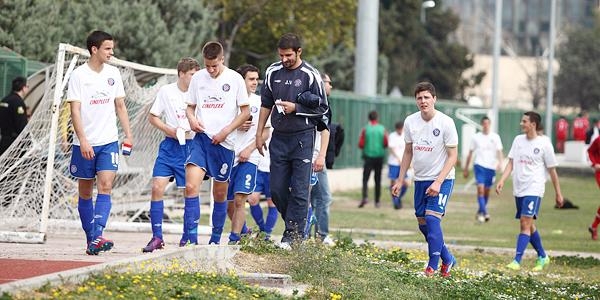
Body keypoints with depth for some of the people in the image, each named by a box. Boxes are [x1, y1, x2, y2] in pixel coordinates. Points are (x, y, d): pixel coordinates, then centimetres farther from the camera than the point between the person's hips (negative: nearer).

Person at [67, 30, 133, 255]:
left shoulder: (113, 73, 8)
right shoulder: (79, 75, -6)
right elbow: (75, 110, -10)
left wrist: (128, 134, 10)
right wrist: (83, 140, -19)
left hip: (109, 142, 2)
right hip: (84, 143, -2)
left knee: (105, 186, -14)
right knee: (85, 192, 6)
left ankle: (97, 237, -22)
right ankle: (90, 238, 16)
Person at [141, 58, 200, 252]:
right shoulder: (166, 91, 2)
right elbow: (152, 117, 9)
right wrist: (169, 130, -7)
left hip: (191, 146, -1)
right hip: (170, 146, 1)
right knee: (157, 187, -9)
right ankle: (157, 237, -2)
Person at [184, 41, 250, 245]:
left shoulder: (235, 79, -1)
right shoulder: (197, 78, 7)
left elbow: (245, 112, 2)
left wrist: (226, 131, -9)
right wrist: (191, 119, -6)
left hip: (224, 142, -1)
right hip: (201, 138, 1)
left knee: (220, 193, 8)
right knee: (191, 186, -17)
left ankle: (215, 239, 20)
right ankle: (190, 237, -17)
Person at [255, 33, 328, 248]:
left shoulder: (310, 75, -6)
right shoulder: (273, 72, 7)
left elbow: (322, 108, -2)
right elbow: (266, 104, 18)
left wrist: (295, 108, -13)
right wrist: (259, 133, 16)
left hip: (303, 138, -5)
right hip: (279, 137, 5)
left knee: (299, 190, -6)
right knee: (277, 189, 4)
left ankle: (293, 235, -3)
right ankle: (295, 224, 23)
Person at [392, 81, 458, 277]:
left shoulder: (446, 123, -14)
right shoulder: (410, 122, 0)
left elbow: (452, 156, -11)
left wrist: (438, 182, -20)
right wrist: (400, 180, 9)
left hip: (442, 180, -6)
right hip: (420, 179, 6)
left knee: (432, 218, -19)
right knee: (422, 223, 8)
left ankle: (433, 266, -11)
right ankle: (447, 259, 25)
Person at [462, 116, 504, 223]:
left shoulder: (495, 137, 5)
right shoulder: (476, 137, 6)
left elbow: (499, 151, 1)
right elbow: (470, 153, 12)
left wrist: (500, 162, -19)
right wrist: (466, 168, 13)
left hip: (491, 167, 1)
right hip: (479, 165, -1)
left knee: (487, 191, 9)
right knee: (480, 188, -17)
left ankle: (480, 212, 25)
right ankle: (484, 213, -20)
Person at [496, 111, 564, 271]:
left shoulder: (544, 143, -6)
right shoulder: (518, 140, 8)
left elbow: (552, 170, 0)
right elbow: (511, 162, 8)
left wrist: (558, 193, 4)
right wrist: (502, 180, -6)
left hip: (534, 189, -6)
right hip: (519, 189, 6)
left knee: (526, 223, -16)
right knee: (529, 225, 12)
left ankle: (517, 261, -20)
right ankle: (542, 257, 28)